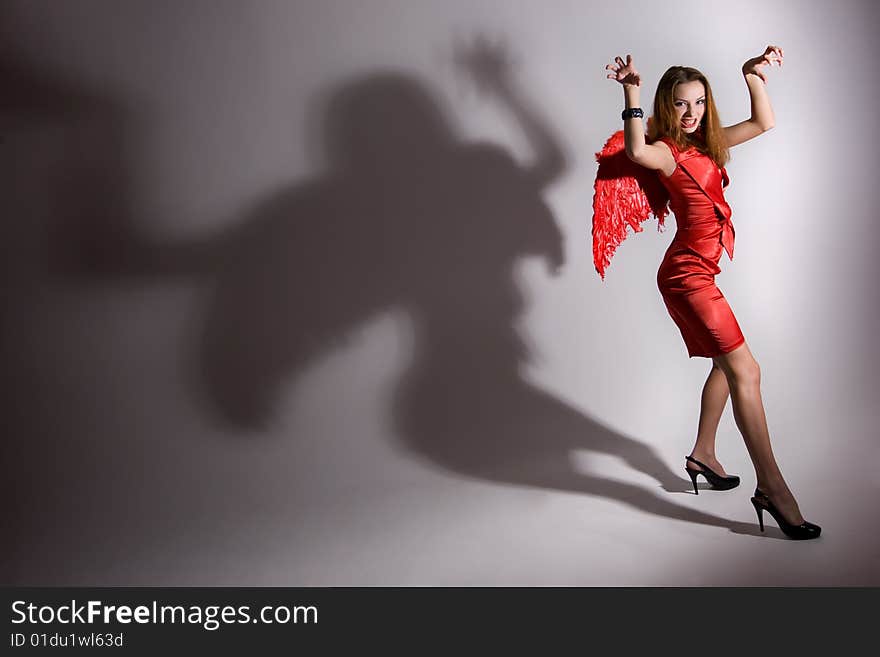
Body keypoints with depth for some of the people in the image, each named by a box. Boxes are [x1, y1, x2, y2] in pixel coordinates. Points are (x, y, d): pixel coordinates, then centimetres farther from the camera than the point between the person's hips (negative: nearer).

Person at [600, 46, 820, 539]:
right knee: (745, 370, -14)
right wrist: (631, 93, -34)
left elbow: (764, 122, 21)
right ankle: (772, 487, -10)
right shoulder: (666, 151, -11)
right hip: (687, 272, -10)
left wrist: (755, 74, 13)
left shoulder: (708, 144, 14)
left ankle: (703, 455, 32)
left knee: (727, 364, 18)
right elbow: (638, 152, -36)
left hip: (699, 271, 10)